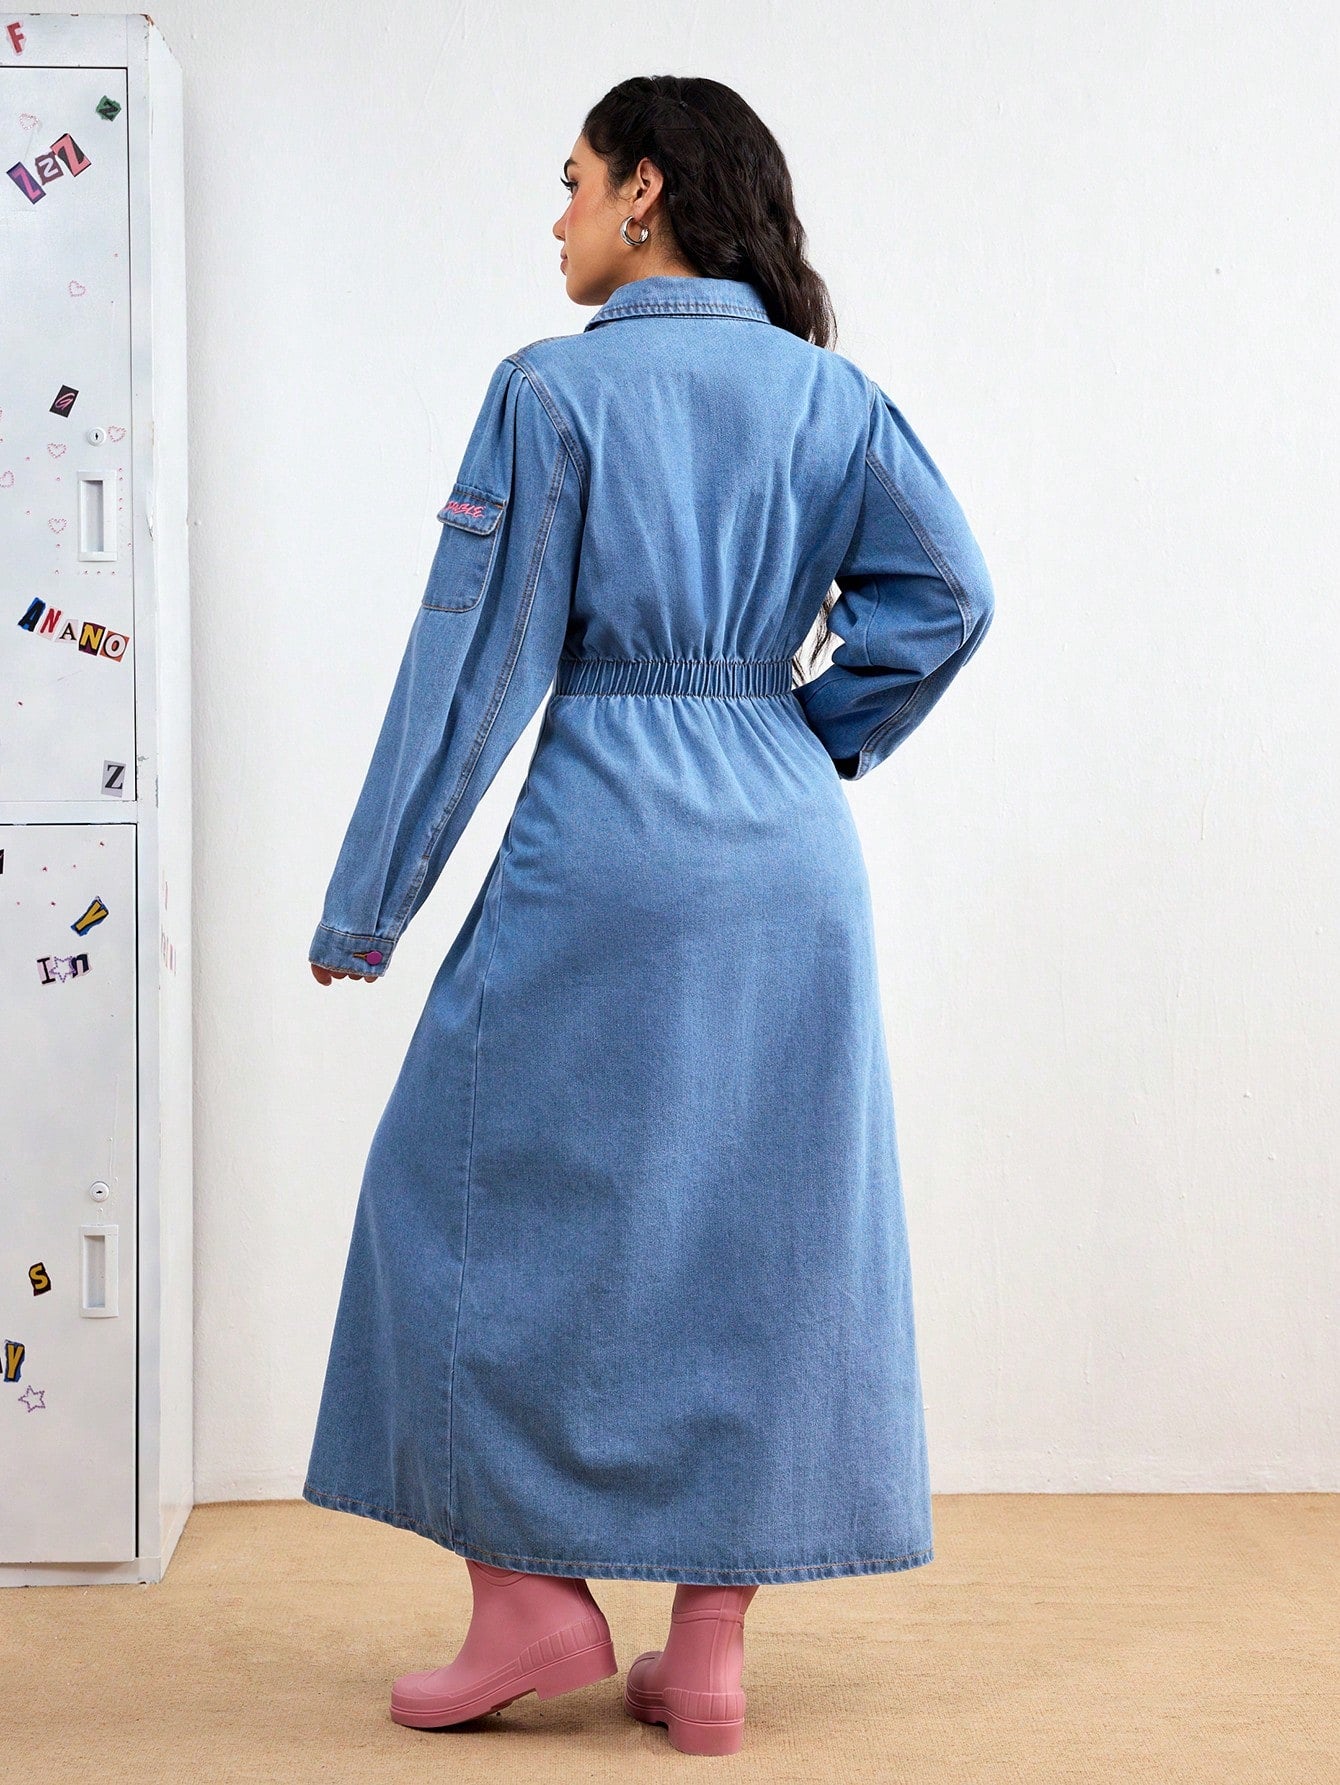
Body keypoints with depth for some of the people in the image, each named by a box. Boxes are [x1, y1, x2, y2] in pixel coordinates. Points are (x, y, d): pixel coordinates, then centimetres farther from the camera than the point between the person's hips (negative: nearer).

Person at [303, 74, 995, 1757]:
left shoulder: (553, 392, -5)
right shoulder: (828, 391, 9)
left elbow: (476, 661, -7)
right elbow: (945, 587, 0)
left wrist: (365, 907, -2)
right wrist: (812, 730, 11)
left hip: (604, 839, -5)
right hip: (792, 852, 5)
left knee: (481, 1185, 10)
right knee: (760, 1214, 9)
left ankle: (532, 1592, 12)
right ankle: (710, 1649, 14)